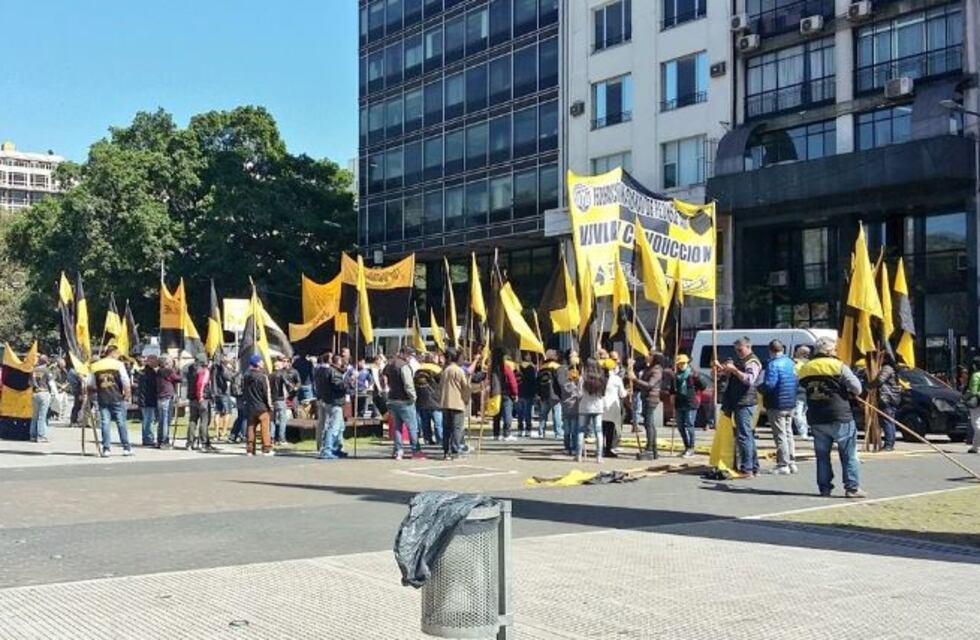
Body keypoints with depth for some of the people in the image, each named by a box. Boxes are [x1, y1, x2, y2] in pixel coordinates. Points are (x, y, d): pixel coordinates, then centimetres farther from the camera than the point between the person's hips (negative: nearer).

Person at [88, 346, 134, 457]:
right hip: (117, 398, -3)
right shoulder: (118, 364, -3)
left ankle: (106, 449, 1)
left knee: (105, 423, 4)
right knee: (121, 423, 4)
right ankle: (126, 448, 8)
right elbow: (126, 382, -7)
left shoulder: (95, 366, 8)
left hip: (102, 399, 3)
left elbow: (90, 384, 8)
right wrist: (127, 394, 3)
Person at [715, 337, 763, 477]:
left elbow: (750, 379, -24)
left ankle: (746, 469, -11)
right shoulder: (738, 360, 21)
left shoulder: (753, 362, -9)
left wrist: (734, 369, -30)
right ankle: (754, 467, 20)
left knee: (743, 435, -11)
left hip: (745, 403, -10)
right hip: (736, 402, 10)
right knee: (748, 435, 13)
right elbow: (727, 374, 26)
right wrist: (720, 367, 7)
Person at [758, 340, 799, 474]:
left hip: (777, 405, -8)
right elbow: (797, 383, 14)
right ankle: (792, 463, 21)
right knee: (788, 434, 17)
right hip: (791, 404, 8)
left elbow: (769, 385, -25)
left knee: (780, 436, -3)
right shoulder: (790, 363, 9)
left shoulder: (773, 364, -18)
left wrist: (759, 388, -7)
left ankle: (783, 466, -1)